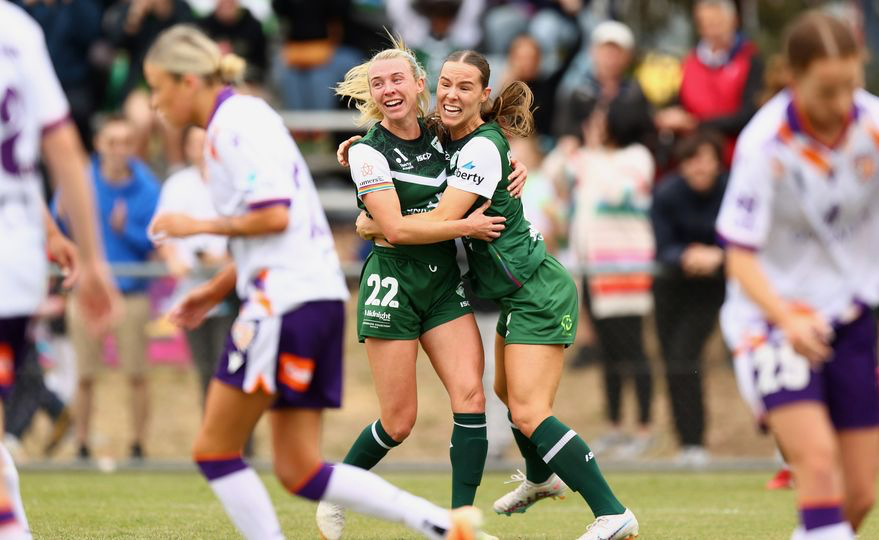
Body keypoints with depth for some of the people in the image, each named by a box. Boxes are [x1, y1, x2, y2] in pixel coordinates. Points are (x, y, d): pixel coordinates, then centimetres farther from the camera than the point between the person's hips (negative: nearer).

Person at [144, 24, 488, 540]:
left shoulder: (237, 122, -9)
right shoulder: (236, 121, 22)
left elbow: (274, 216, -19)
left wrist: (198, 225, -7)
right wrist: (215, 290, 21)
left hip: (288, 302, -10)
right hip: (317, 299, 10)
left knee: (214, 449, -3)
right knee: (299, 472, 6)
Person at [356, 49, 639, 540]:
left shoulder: (482, 149, -21)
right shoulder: (452, 139, 7)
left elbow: (440, 223, -26)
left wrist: (370, 226, -13)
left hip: (537, 295, -10)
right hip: (519, 296, 10)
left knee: (528, 414, -17)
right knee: (508, 391, 27)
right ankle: (542, 478, 54)